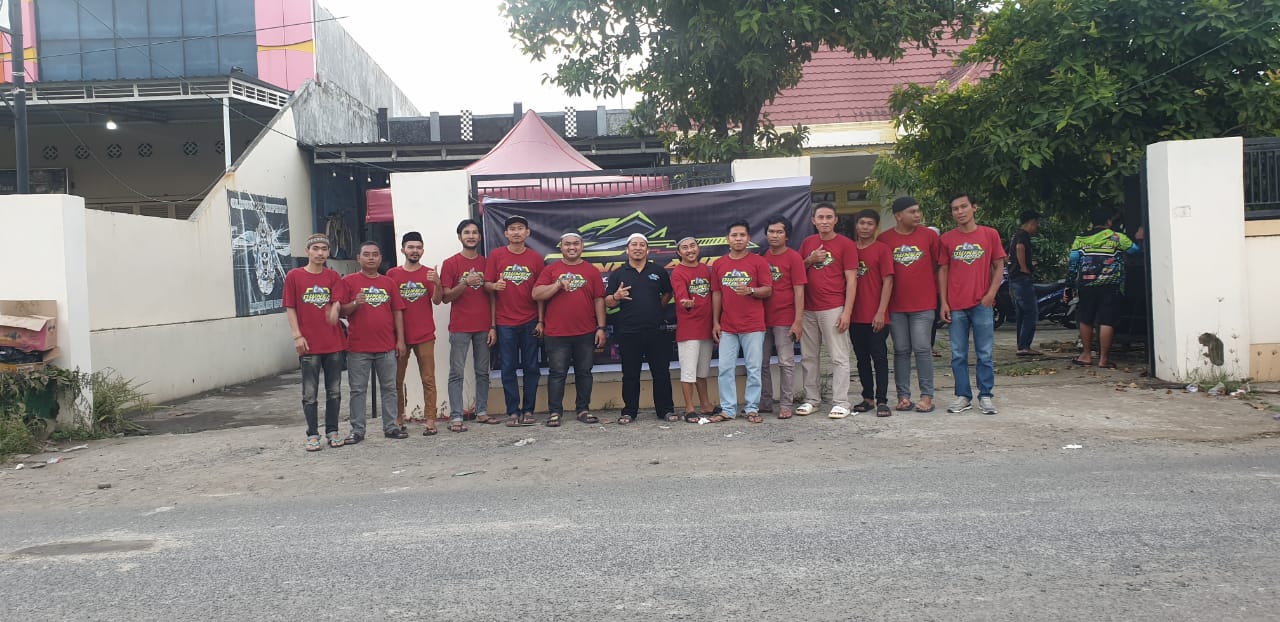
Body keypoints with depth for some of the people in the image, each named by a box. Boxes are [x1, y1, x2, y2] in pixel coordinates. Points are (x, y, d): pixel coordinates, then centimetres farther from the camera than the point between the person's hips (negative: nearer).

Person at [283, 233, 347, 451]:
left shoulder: (333, 277, 6)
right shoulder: (294, 276, 0)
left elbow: (336, 302, -8)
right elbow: (290, 308, 0)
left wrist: (334, 313, -31)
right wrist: (297, 336, -9)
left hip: (334, 343, 2)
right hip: (309, 344, -2)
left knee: (334, 391, 9)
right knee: (310, 393, 3)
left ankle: (332, 431, 20)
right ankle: (312, 435, 12)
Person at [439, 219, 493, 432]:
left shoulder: (486, 263, 10)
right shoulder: (450, 264, 1)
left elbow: (492, 296, 10)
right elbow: (445, 297, -3)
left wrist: (493, 326, 3)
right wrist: (465, 284, -19)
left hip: (483, 327, 3)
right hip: (460, 328, -3)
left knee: (483, 372, 8)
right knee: (457, 373, -3)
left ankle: (482, 412, 16)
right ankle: (456, 417, -3)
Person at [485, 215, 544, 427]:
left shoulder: (535, 258, 5)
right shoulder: (496, 256, 2)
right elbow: (486, 285, 3)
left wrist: (540, 320, 0)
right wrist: (494, 286, -21)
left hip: (530, 322, 1)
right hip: (505, 322, -1)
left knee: (531, 368, 4)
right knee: (508, 368, 2)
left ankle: (528, 411, 13)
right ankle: (513, 411, 9)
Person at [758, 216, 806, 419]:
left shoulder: (793, 257, -4)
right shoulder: (761, 257, 9)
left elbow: (799, 291, -7)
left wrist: (798, 321, -12)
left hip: (785, 320, -5)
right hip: (762, 318, 5)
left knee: (786, 363, 1)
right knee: (761, 363, 9)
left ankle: (785, 405, 7)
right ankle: (764, 402, 19)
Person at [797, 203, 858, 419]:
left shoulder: (845, 244, -1)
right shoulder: (807, 243, 12)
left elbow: (851, 280, -4)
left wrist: (847, 312, -12)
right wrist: (810, 260, -3)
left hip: (834, 309, -5)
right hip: (808, 309, 5)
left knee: (839, 357, -3)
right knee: (808, 356, 8)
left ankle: (840, 403, 0)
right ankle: (811, 399, 18)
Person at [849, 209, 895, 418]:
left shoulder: (882, 250, -3)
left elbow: (888, 282, -6)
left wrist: (881, 312, -13)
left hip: (876, 316, -5)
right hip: (855, 315, 5)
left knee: (879, 358, -1)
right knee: (862, 358, 11)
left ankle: (882, 401, 2)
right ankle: (868, 398, 20)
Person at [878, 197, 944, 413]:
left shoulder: (929, 235, 1)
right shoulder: (884, 239, 0)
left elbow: (939, 264, 9)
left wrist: (934, 288, 5)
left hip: (923, 304, -1)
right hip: (896, 305, 1)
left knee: (922, 349, -1)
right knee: (901, 351, 6)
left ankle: (927, 396, 5)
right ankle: (903, 397, 11)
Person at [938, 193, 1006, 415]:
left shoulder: (990, 234, 3)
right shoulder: (947, 239, 5)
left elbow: (999, 266, 5)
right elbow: (943, 271, 7)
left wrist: (991, 293, -7)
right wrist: (943, 302, 1)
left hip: (982, 304, -1)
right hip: (956, 305, 1)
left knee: (984, 354, 3)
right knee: (958, 355, 5)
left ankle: (985, 396, 12)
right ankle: (963, 396, 14)